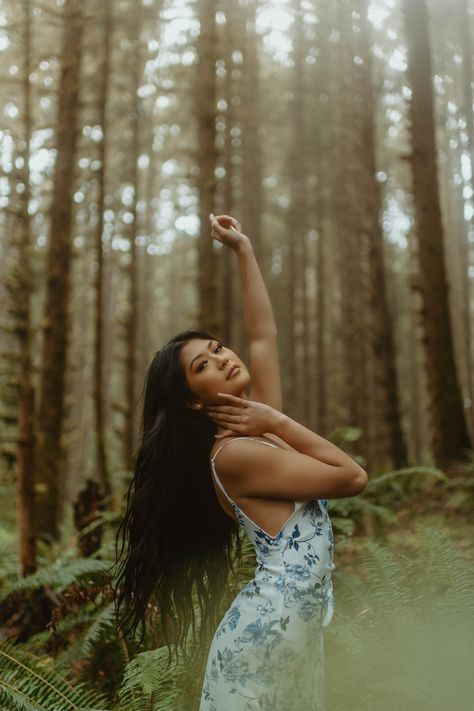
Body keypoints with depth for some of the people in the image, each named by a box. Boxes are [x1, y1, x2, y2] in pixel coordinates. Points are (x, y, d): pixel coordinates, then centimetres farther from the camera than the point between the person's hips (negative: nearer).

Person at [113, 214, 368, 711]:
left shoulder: (259, 421, 6)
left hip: (298, 626, 8)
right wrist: (279, 424, -12)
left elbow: (262, 336, 15)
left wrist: (243, 251, 18)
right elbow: (353, 478, -15)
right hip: (265, 632, -8)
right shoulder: (233, 455, -18)